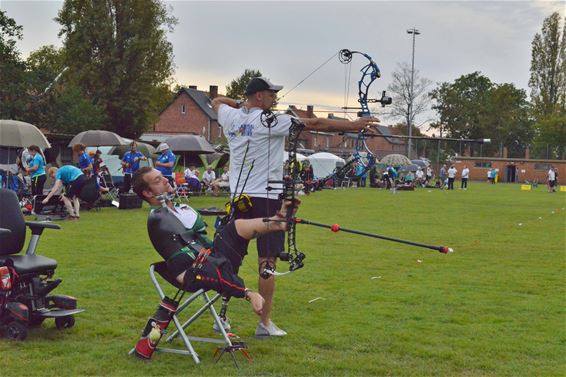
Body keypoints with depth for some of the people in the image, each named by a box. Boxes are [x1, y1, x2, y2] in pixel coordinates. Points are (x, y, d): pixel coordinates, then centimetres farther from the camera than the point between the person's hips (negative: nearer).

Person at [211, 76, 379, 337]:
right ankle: (265, 323, 3)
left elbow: (217, 101, 31)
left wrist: (242, 104, 23)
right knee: (268, 262, 0)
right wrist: (353, 126, -6)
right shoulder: (270, 121, -12)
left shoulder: (231, 117, 6)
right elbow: (315, 124, -11)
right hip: (265, 199, -7)